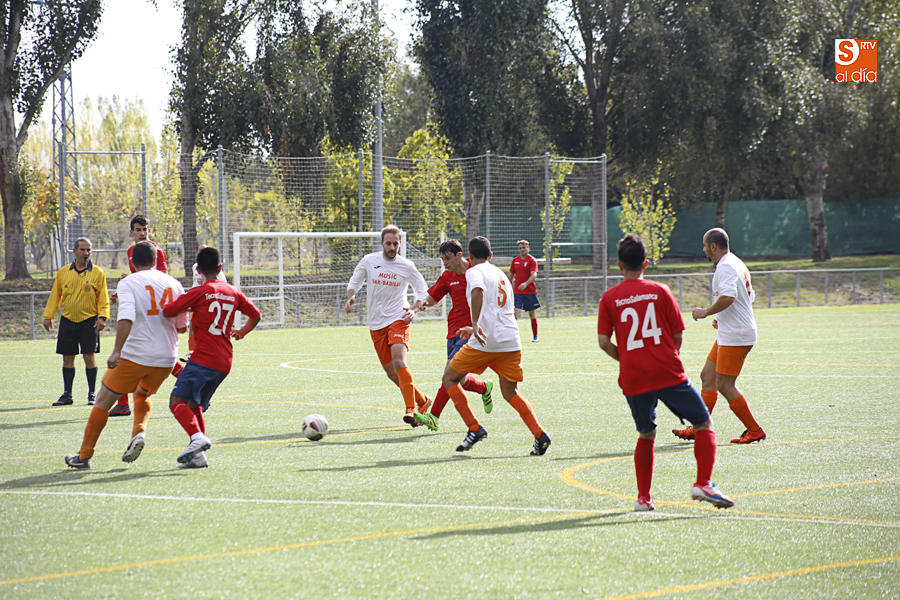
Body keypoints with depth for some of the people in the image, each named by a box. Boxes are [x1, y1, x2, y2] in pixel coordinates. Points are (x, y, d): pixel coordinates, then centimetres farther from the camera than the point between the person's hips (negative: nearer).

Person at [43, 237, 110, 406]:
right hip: (68, 321, 3)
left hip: (89, 321, -3)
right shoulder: (63, 272, 7)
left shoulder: (98, 273, 0)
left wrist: (102, 317, -11)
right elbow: (55, 295, 12)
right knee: (67, 358, 4)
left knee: (89, 356, -6)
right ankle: (67, 394, 12)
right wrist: (48, 316, 7)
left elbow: (103, 298, 0)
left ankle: (92, 394, 4)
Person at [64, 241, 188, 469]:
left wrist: (117, 351, -25)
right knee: (142, 395, 30)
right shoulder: (174, 284, 7)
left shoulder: (128, 283, -5)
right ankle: (139, 433, 3)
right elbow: (182, 326, 13)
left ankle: (84, 456, 12)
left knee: (104, 400, 9)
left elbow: (126, 318, -22)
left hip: (136, 355, -4)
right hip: (166, 358, 4)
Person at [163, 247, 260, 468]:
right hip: (225, 362, 7)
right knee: (195, 405, 15)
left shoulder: (200, 292, -5)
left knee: (177, 400, -13)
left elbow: (168, 312, -6)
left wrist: (188, 308, 14)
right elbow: (255, 315, 26)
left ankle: (197, 437, -34)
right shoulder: (234, 292, 13)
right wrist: (241, 332, 43)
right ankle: (198, 455, 6)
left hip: (203, 358, -7)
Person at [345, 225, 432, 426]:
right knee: (391, 372, 5)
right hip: (376, 324, 4)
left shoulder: (407, 266, -2)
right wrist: (351, 297, -7)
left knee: (399, 362, -25)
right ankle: (422, 401, 25)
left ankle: (411, 409, -24)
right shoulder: (368, 261, 2)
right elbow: (354, 282, 15)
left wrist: (414, 309, -10)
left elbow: (423, 292, 9)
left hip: (398, 320, -3)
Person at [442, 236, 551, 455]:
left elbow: (478, 291, -22)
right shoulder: (502, 275, 24)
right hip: (511, 341, 6)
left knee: (450, 378, 11)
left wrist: (475, 324, -28)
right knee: (510, 393, 15)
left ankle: (474, 428, -1)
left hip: (486, 342, -6)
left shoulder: (474, 272, 2)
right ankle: (539, 434, -5)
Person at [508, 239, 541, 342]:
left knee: (532, 314, 8)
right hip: (517, 292, 3)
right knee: (515, 312, -12)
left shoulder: (532, 260, -7)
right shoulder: (515, 260, 8)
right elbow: (511, 275, 18)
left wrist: (526, 284, -36)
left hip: (530, 291, -3)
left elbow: (534, 275, -20)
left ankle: (535, 336, 21)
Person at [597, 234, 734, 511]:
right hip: (668, 373, -2)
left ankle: (643, 497, 16)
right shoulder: (660, 291, 2)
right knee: (704, 424, 6)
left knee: (646, 435, 20)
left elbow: (604, 341, -2)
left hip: (633, 380, 2)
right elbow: (677, 335, 3)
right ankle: (703, 483, -11)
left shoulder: (609, 298, 4)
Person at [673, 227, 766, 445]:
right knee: (707, 376, 12)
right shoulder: (737, 264, 17)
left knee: (725, 385, -7)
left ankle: (754, 431, 0)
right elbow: (750, 295, 26)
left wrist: (706, 312, -20)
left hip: (735, 337, -11)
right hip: (727, 335, 11)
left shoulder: (726, 267, -16)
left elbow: (728, 297, -33)